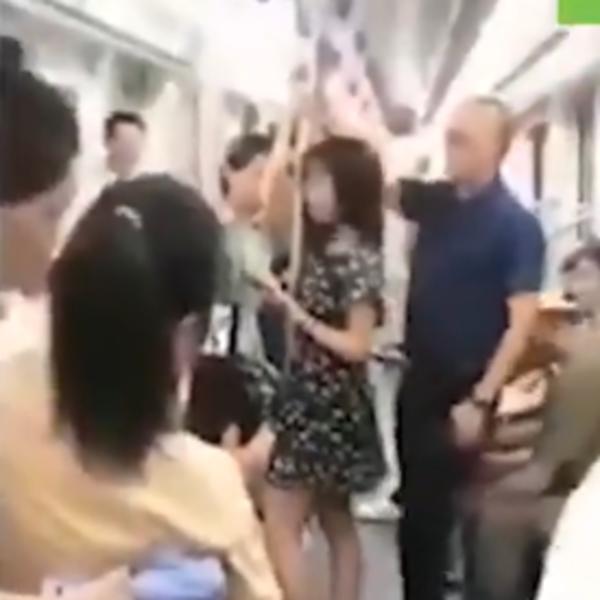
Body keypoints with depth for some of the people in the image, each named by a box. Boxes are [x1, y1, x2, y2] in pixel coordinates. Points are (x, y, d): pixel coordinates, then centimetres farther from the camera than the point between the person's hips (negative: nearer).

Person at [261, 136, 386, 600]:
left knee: (280, 528, -4)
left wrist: (298, 315, -20)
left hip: (328, 405, -10)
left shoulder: (357, 258, -18)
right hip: (312, 398, 10)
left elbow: (357, 346, -20)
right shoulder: (325, 246, 7)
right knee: (337, 525, 16)